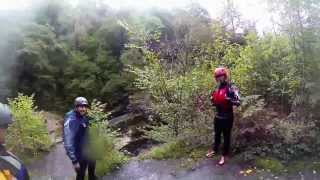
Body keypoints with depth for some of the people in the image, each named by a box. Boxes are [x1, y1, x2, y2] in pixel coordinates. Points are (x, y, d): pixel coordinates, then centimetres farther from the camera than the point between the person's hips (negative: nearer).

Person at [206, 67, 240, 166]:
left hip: (227, 117, -6)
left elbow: (238, 102, -21)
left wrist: (229, 100, -35)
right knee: (217, 134, 20)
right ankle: (214, 150, 39)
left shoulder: (231, 88, -15)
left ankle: (224, 155, 19)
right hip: (218, 116, 6)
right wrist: (213, 101, 2)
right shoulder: (217, 88, 7)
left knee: (226, 136, 7)